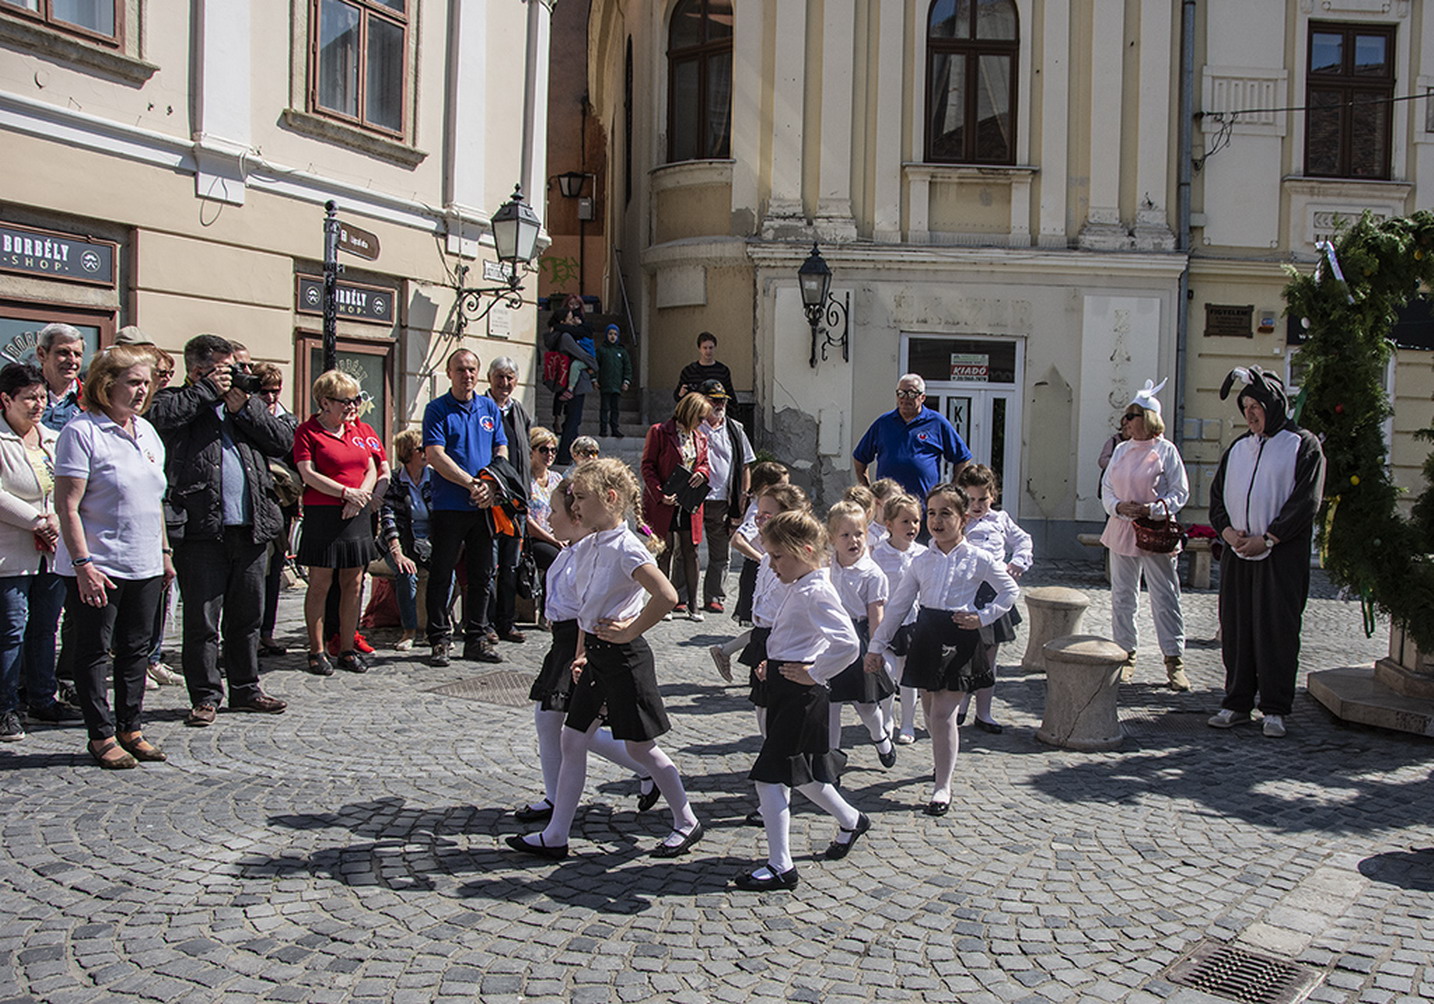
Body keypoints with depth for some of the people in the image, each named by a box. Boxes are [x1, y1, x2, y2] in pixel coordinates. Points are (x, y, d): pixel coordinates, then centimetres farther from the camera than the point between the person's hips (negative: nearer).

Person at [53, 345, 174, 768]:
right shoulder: (81, 431, -10)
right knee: (94, 651, 4)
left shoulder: (146, 431, 12)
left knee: (136, 649, 12)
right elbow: (67, 505, -15)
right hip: (96, 567, -7)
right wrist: (83, 564, -20)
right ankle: (102, 734, 14)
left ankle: (131, 729, 23)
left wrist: (164, 551, 17)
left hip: (144, 566, 7)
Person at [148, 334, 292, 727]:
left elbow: (284, 442, 8)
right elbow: (160, 417, -19)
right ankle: (205, 695, 12)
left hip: (251, 528, 5)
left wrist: (244, 407, -2)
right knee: (202, 620, 1)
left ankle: (245, 688, 25)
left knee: (247, 616, 14)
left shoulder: (247, 403, 17)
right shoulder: (179, 401, 4)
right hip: (202, 530, -5)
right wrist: (208, 390, -9)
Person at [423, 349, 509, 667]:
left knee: (482, 575, 9)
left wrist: (491, 485, -7)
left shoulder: (489, 408, 12)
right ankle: (439, 640, 9)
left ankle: (477, 638, 18)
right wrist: (472, 484, -18)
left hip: (483, 507, 4)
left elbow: (501, 451, 11)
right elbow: (435, 456, -11)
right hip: (448, 506, -4)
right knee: (441, 575, 1)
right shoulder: (437, 409, -2)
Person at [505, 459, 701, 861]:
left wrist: (630, 630, -19)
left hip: (624, 656, -8)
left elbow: (667, 596, -30)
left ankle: (687, 823, 21)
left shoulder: (627, 548, -19)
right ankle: (555, 836, 17)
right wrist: (583, 653, 16)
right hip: (596, 657, 9)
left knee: (640, 747, 3)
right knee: (573, 740, 9)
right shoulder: (586, 548, 7)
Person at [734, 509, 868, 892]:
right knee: (801, 773, 22)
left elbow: (847, 644, -31)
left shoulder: (816, 592, -20)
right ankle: (850, 821, 45)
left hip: (799, 695, -10)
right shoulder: (799, 588, 10)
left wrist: (814, 674, -20)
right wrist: (774, 665, 10)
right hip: (785, 689, 10)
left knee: (770, 777, -6)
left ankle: (780, 867, 3)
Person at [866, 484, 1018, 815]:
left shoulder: (978, 560, -4)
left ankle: (942, 786, 0)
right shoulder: (921, 560, 5)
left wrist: (982, 617, -6)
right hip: (927, 635, 4)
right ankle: (943, 761, 38)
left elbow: (1010, 591, 6)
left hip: (959, 637, -4)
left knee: (942, 714, -8)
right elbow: (899, 604, 8)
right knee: (931, 711, 13)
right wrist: (877, 645, 7)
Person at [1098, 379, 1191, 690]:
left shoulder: (1166, 450, -4)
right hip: (1122, 532, 5)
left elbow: (1180, 492, -4)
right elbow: (1106, 487, 12)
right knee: (1122, 597, 9)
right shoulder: (1121, 450, 11)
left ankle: (1174, 659, 9)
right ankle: (1125, 654, 19)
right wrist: (1118, 506, -8)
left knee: (1165, 598, 0)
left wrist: (1154, 508, -19)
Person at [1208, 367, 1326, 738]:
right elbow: (1217, 495, 15)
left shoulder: (1303, 446, -1)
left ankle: (1275, 708, 5)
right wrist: (1227, 530, -3)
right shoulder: (1238, 449, 16)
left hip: (1281, 555, -5)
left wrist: (1267, 539, -13)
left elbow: (1306, 501, -8)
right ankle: (1237, 702, 14)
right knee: (1235, 628, 6)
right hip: (1236, 554, 5)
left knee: (1277, 629, -3)